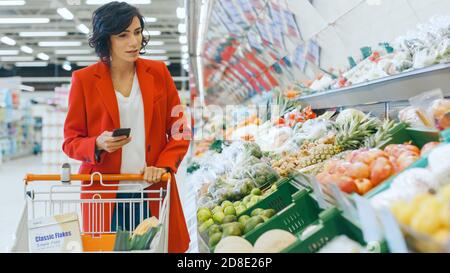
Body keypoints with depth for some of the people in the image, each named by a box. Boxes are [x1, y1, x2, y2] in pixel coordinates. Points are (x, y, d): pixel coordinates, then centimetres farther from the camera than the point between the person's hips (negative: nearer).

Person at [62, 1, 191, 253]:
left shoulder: (158, 72, 5)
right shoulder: (84, 80, 0)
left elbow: (180, 130, 8)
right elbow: (71, 140, 4)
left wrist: (163, 166, -8)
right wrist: (99, 145, -17)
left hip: (154, 192, 2)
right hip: (105, 196, -1)